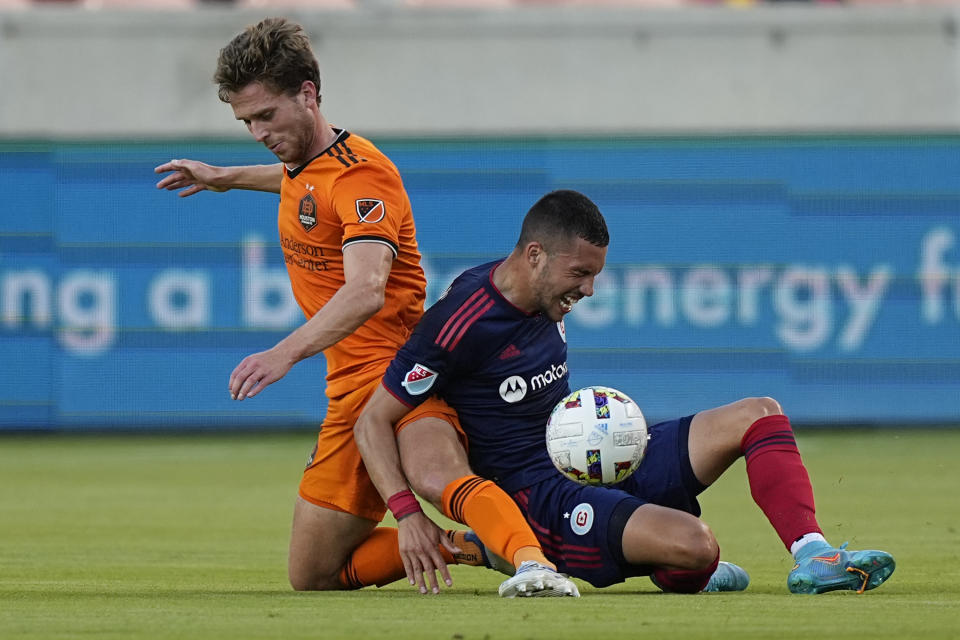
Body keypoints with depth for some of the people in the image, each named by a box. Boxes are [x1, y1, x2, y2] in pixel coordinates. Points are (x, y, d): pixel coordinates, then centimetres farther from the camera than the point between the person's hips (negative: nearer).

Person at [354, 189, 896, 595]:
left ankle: (814, 558, -10)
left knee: (759, 415, 0)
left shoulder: (546, 297, 7)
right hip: (537, 495, -9)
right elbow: (374, 421, -17)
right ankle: (675, 573, 4)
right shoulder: (462, 323, -20)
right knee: (694, 544, -32)